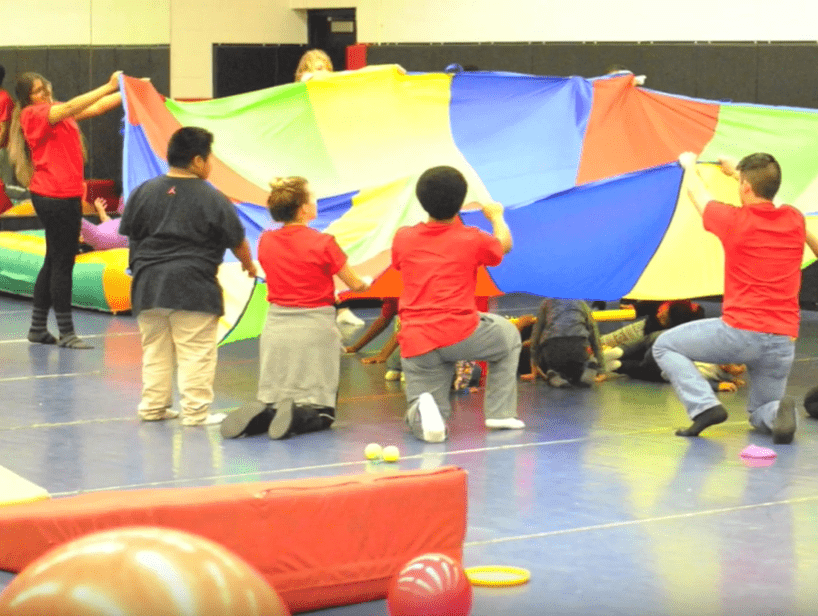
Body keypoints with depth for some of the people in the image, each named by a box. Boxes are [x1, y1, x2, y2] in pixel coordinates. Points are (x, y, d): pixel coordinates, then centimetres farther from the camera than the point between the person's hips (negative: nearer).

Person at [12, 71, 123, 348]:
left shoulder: (56, 111, 15)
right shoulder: (33, 114, -10)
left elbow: (95, 108, 10)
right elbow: (72, 107, -23)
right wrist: (109, 86, -26)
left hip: (68, 195, 9)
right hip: (53, 196, -9)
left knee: (54, 261, 14)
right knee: (63, 262, -6)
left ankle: (38, 327, 22)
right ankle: (66, 333, -2)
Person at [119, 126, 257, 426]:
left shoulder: (144, 192, 4)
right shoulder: (211, 199, -7)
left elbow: (129, 233, 11)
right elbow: (237, 241, 2)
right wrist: (249, 265, 21)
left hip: (149, 285, 5)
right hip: (193, 288, -5)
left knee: (154, 350, 15)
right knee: (196, 353, 1)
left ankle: (153, 406, 20)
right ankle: (196, 410, 1)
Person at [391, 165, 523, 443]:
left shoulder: (403, 238, 7)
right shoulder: (471, 239, 1)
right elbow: (505, 244, 24)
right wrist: (496, 216, 45)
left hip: (415, 344, 2)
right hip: (460, 334, -2)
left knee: (428, 426, 12)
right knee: (509, 336, 29)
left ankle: (422, 412, -25)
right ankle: (501, 413, 20)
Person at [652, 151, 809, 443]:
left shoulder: (735, 221, -6)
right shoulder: (795, 221, 7)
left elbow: (697, 193, 16)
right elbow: (765, 197, 33)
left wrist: (689, 165, 36)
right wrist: (737, 170, 46)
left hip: (741, 333, -5)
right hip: (784, 342, 5)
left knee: (665, 346, 14)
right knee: (760, 414, 23)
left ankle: (705, 405, -7)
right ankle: (779, 411, -13)